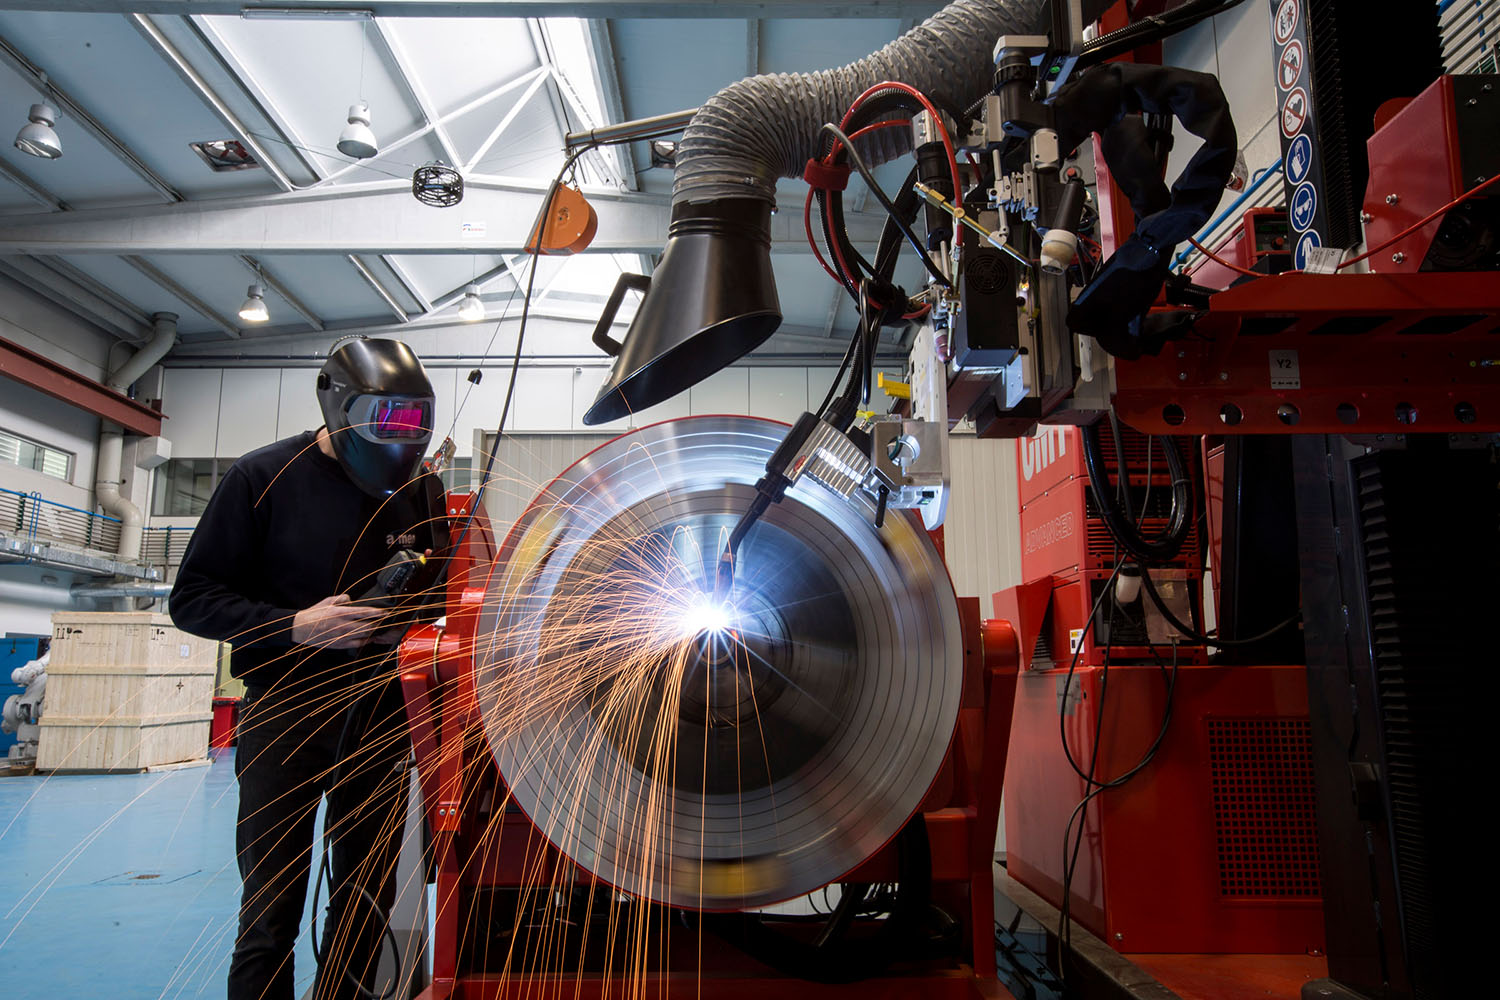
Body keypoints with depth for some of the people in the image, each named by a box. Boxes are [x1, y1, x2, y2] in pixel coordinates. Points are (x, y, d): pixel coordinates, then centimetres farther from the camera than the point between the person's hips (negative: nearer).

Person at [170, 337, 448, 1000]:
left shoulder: (419, 486, 5)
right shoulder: (263, 478, -6)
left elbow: (440, 588, 16)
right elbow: (193, 599, -5)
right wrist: (294, 626, -19)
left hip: (382, 713, 4)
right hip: (287, 713, -3)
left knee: (367, 902, 15)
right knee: (271, 917, 2)